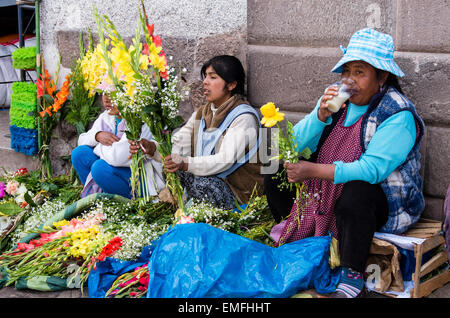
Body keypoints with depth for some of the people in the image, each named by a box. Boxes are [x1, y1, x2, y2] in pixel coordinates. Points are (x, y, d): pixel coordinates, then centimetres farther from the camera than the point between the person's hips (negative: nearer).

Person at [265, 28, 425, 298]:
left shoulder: (398, 115, -18)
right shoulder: (338, 100, 3)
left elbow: (372, 169, -29)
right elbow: (298, 144, -3)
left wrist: (313, 170, -34)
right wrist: (321, 114, -22)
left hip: (386, 201, -7)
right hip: (328, 192, 7)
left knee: (355, 193, -39)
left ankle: (353, 276, -20)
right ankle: (289, 239, 17)